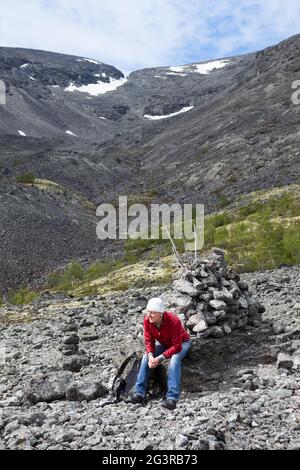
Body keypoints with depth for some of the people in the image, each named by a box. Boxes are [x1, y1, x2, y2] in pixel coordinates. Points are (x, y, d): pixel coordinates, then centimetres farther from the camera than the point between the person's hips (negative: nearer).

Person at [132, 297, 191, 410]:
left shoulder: (173, 321, -36)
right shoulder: (147, 320, -22)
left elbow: (176, 346, -32)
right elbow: (149, 341, -14)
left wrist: (160, 358, -38)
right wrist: (150, 355, -33)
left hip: (181, 343, -5)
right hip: (163, 343, 5)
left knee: (174, 359, -35)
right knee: (146, 357, -18)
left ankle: (172, 397, -39)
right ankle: (139, 392, -20)